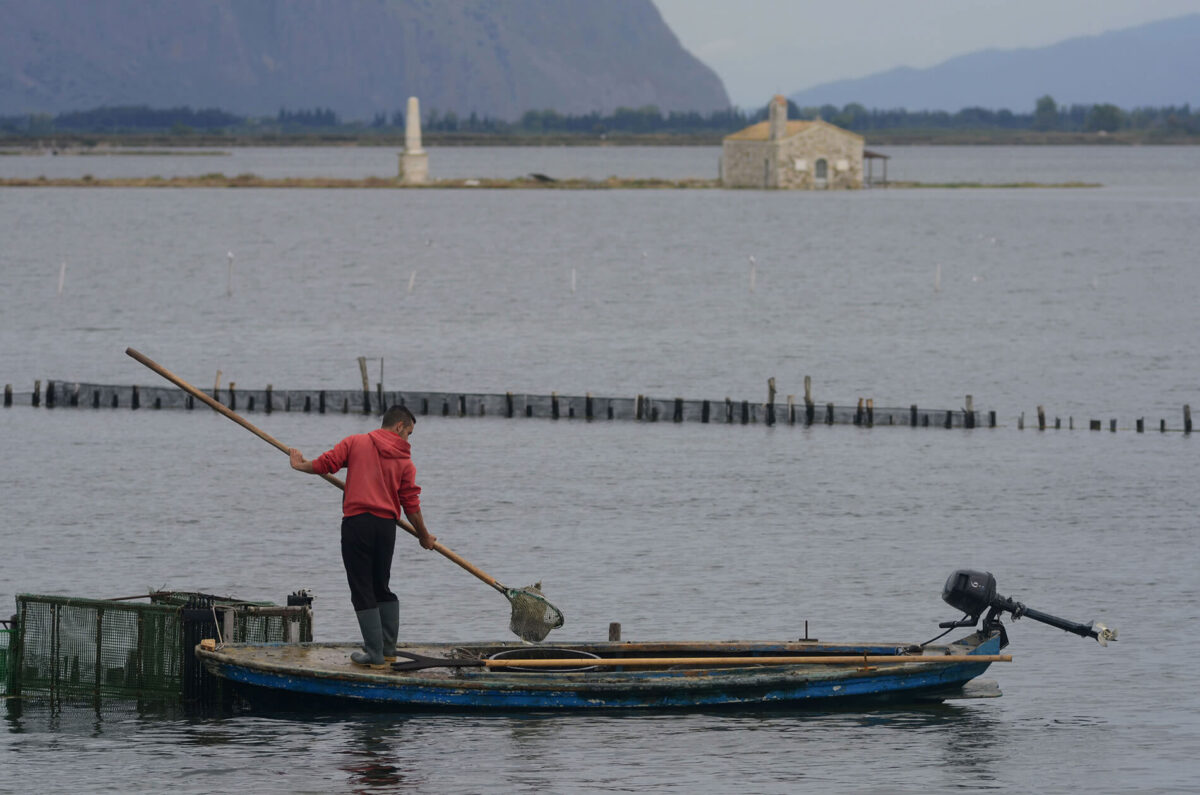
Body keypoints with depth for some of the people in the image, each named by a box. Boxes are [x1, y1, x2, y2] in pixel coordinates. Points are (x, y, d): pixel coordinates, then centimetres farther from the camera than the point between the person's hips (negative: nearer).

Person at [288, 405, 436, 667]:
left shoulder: (356, 442, 1)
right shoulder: (404, 460, 4)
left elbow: (325, 464, -3)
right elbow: (411, 505, 4)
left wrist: (300, 465, 18)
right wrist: (424, 536, 18)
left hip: (356, 522, -2)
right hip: (386, 526, 2)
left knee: (362, 589, 1)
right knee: (382, 587, 20)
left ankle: (375, 653, -2)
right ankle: (388, 647, 21)